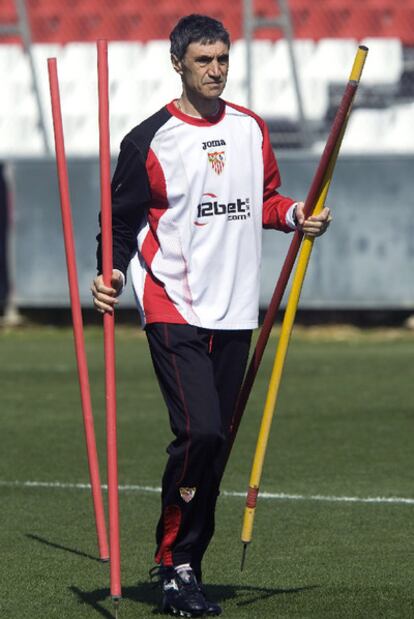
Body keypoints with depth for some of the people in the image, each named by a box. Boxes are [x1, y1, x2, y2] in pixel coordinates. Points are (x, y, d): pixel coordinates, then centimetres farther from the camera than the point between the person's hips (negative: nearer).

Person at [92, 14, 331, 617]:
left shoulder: (251, 129, 10)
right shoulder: (148, 140, -5)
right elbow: (122, 219, -1)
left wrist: (295, 214, 2)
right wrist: (112, 274, -17)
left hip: (235, 313, 5)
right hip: (174, 312, -5)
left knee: (216, 442, 5)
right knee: (200, 432, -18)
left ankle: (187, 568, 13)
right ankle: (173, 563, -4)